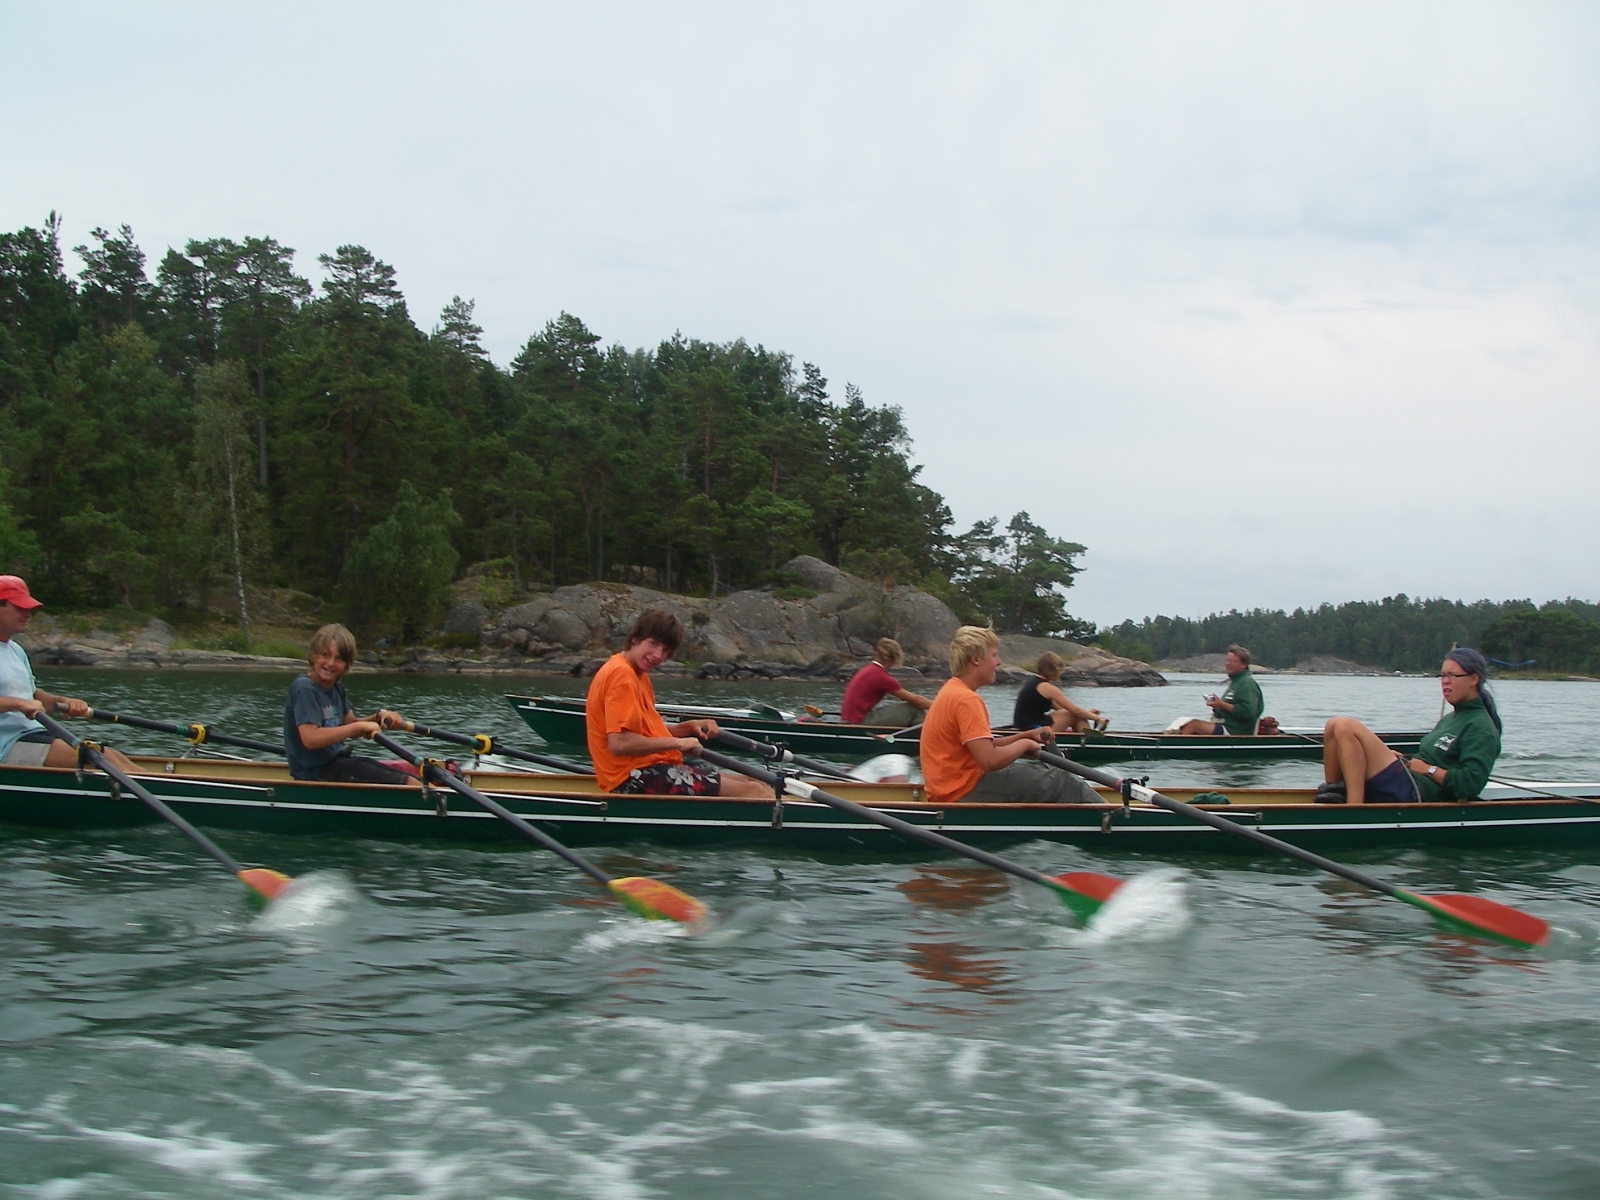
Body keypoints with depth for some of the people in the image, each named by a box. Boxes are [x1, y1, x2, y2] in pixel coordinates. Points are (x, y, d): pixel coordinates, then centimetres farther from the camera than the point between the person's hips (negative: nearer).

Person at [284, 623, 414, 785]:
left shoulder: (337, 689, 11)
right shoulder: (304, 688, -18)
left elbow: (349, 727, 18)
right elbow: (310, 739, -29)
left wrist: (379, 717, -2)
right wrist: (359, 726, -23)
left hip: (337, 759, 10)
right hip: (316, 771, -10)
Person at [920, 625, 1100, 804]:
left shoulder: (952, 691, 11)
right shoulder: (966, 700, -21)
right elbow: (989, 760, -27)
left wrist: (1026, 735, 6)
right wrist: (1024, 744, -10)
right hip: (965, 792, -11)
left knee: (1042, 770, 21)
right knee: (1059, 782, -4)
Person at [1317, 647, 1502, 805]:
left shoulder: (1481, 727, -6)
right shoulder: (1451, 719, 24)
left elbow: (1470, 784, -19)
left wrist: (1429, 769, -10)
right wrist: (1404, 760, 9)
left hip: (1417, 794, -10)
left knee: (1346, 727, -20)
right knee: (1334, 726, 6)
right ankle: (1333, 798, -4)